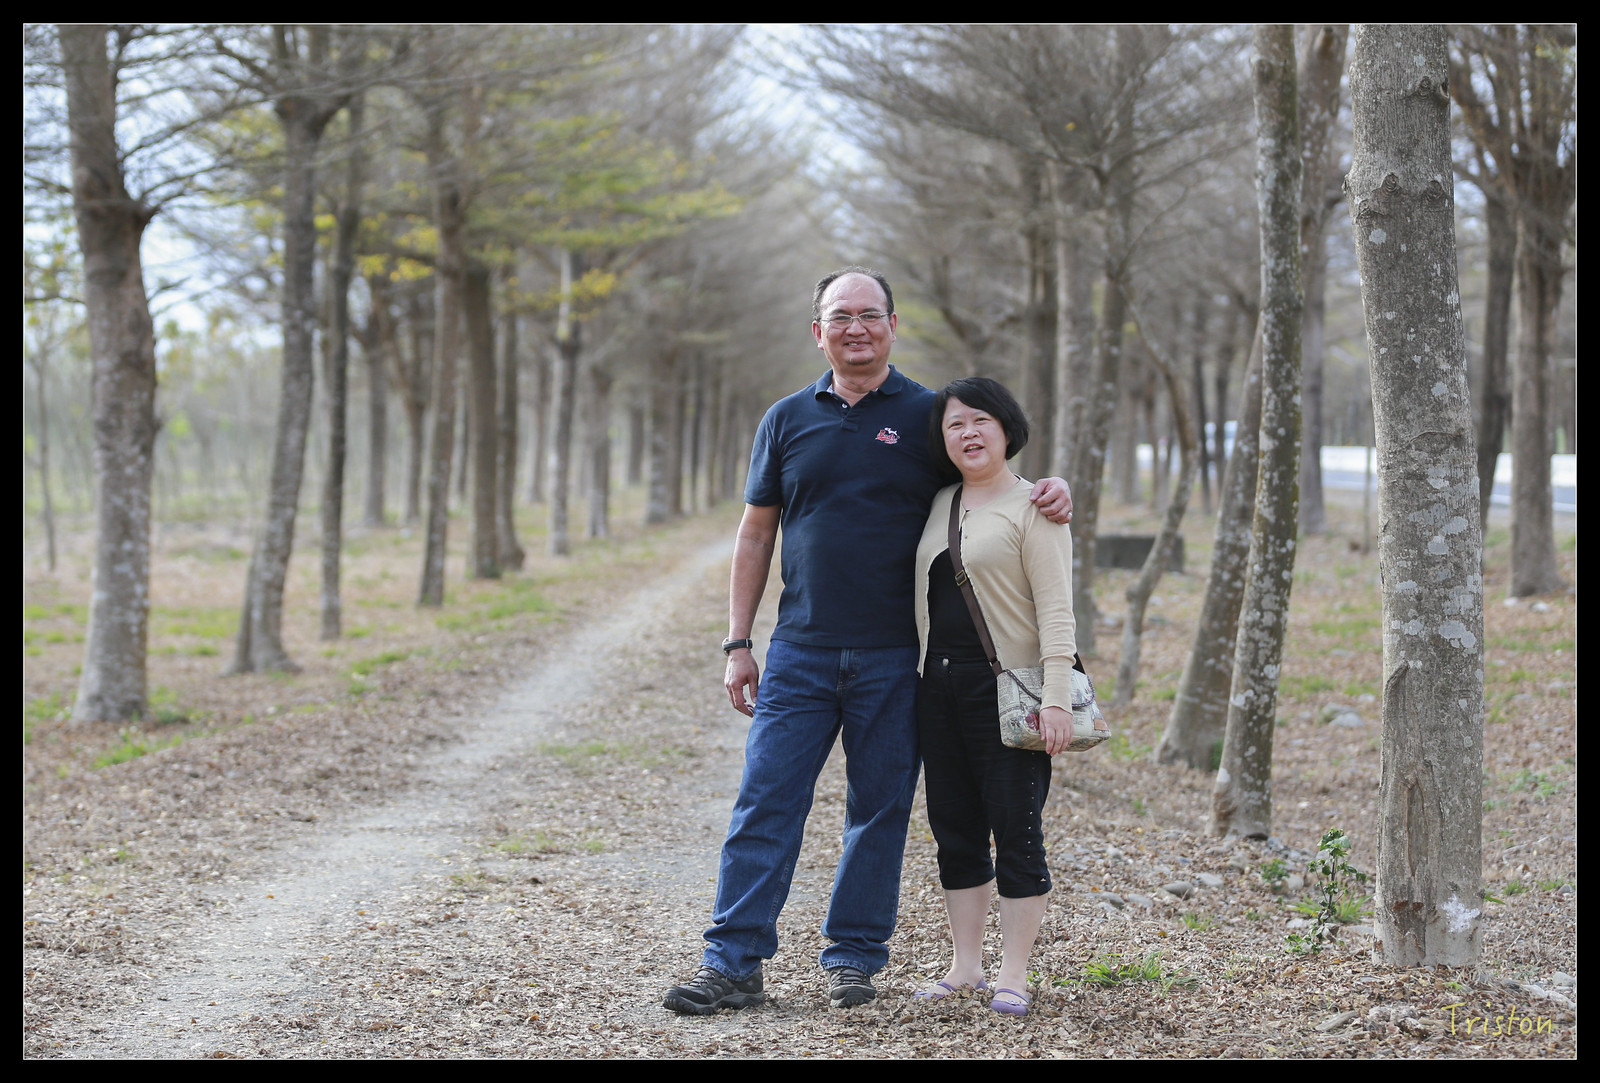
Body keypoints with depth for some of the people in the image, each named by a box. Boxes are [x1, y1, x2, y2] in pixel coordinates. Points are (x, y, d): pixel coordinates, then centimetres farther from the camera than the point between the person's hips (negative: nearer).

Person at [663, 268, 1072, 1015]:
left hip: (894, 656, -1)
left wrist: (1050, 495, -11)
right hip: (800, 650, 1)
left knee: (880, 810, 5)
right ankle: (732, 963, -2)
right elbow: (755, 536, 12)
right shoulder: (788, 419, 9)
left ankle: (855, 957, 16)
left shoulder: (928, 416, 4)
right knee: (765, 802, -4)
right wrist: (738, 643, 7)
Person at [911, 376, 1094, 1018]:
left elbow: (1055, 608, -11)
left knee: (1016, 829, -4)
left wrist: (1056, 698, -20)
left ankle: (1012, 976, 1)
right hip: (940, 687, 7)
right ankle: (966, 966, 17)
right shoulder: (939, 506, 14)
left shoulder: (1031, 507, -5)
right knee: (955, 828, 9)